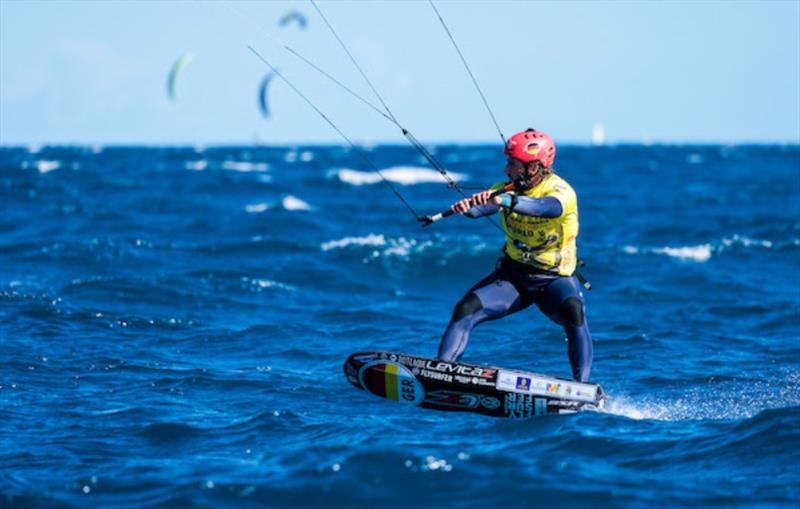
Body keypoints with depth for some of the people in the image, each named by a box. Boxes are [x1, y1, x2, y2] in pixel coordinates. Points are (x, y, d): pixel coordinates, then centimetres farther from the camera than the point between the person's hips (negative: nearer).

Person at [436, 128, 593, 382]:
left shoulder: (560, 190, -18)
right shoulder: (507, 189, -3)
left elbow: (551, 208, -43)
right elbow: (479, 207, -23)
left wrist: (504, 201, -59)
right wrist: (467, 206, -49)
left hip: (555, 279, -4)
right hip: (513, 274, 4)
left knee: (573, 312, -34)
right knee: (466, 309, -17)